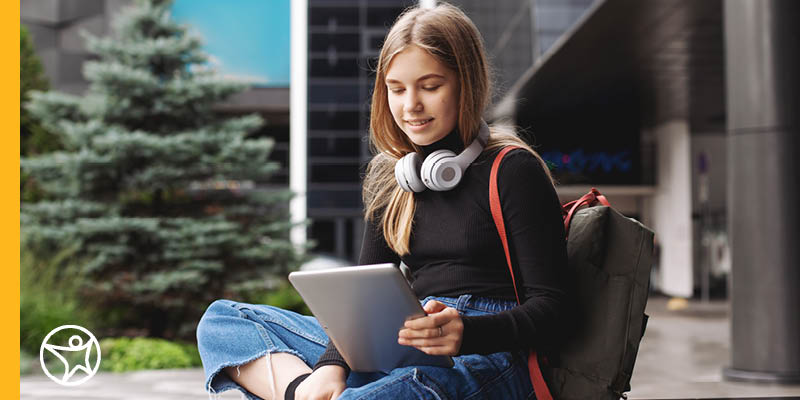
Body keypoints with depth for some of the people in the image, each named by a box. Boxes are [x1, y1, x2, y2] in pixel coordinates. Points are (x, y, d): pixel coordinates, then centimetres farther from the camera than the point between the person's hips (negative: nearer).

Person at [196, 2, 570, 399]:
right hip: (402, 355, 8)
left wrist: (467, 331, -27)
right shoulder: (389, 177, 17)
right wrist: (332, 364, -10)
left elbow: (549, 308, -7)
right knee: (221, 320, 3)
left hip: (484, 358, -7)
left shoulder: (512, 169, -3)